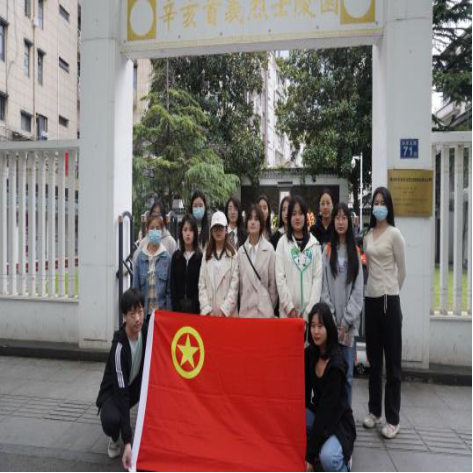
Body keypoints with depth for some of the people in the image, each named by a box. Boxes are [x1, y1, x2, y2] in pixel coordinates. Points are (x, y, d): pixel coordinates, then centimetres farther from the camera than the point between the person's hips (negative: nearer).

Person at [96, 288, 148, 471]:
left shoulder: (146, 331, -18)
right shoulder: (119, 348, -34)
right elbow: (121, 393, -36)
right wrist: (127, 443, -39)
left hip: (135, 384, 6)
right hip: (113, 392, -5)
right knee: (111, 420, -36)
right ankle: (115, 439, 3)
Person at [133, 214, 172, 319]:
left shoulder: (167, 258, -3)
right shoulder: (141, 257, 1)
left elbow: (169, 289, -1)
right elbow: (135, 287, 5)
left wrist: (168, 311, -4)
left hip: (161, 311, -1)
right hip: (143, 311, 1)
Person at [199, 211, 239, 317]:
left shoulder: (233, 255, -2)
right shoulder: (206, 255, 9)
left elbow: (234, 286, -6)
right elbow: (202, 285, 4)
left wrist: (223, 310, -12)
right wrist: (207, 310, -5)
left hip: (228, 312, -3)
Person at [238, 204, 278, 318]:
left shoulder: (269, 249, -5)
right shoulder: (241, 251, 5)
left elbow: (273, 282, 0)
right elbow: (240, 282, 10)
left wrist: (270, 307, 5)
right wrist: (243, 303, 9)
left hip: (264, 310, -3)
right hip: (245, 310, 3)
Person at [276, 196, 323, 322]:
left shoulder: (314, 243, 6)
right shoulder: (282, 242, 2)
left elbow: (318, 277, 1)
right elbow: (280, 277, -2)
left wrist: (310, 310, -6)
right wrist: (290, 307, -8)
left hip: (309, 310, 1)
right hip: (288, 311, -1)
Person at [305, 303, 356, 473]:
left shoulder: (336, 364, -26)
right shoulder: (310, 353, -7)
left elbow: (328, 410, -26)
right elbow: (304, 393, 0)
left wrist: (310, 455, -23)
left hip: (338, 422, -6)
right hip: (317, 413, 6)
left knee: (327, 458, -32)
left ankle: (344, 454, 3)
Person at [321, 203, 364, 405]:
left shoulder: (355, 252, 6)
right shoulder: (327, 251, 5)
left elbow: (358, 290, 1)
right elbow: (324, 288, 1)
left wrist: (346, 321, -7)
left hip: (349, 324, 0)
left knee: (347, 374, 7)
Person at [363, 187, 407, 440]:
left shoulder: (394, 234, -6)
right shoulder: (368, 235, 11)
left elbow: (402, 271, -1)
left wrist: (391, 291, 8)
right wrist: (376, 288, 10)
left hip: (389, 300, -6)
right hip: (371, 299, 6)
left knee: (392, 361, 3)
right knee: (374, 359, 14)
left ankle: (393, 419, 15)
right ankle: (374, 411, 27)